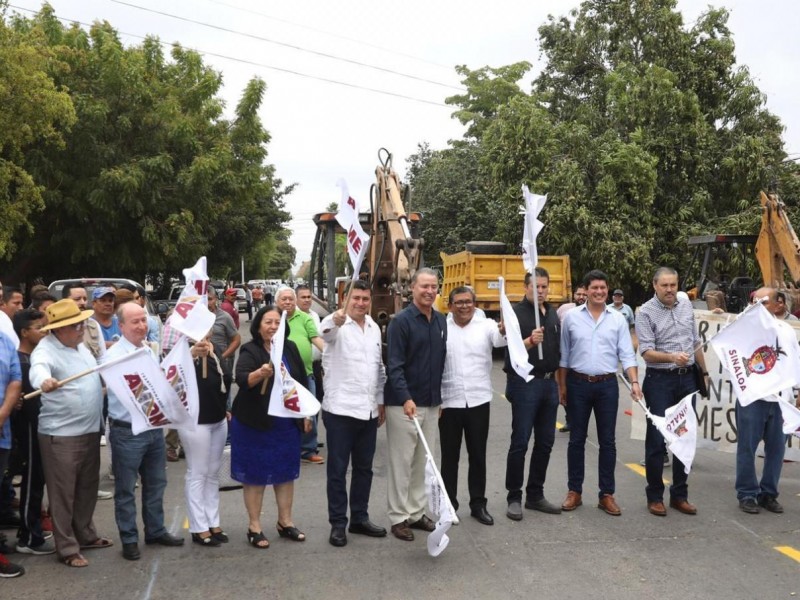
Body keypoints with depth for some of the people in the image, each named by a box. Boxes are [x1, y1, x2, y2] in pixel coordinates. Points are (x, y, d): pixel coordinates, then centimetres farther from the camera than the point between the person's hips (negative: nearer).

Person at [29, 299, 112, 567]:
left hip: (90, 430, 8)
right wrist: (44, 381, -59)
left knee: (87, 488, 19)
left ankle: (85, 534, 33)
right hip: (61, 435, -8)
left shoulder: (80, 345, 11)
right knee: (63, 493, 2)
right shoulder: (46, 350, -17)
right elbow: (38, 368, -40)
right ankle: (67, 548, 12)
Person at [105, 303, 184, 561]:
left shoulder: (150, 351, 9)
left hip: (154, 428, 7)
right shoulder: (113, 355, -13)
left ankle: (155, 530, 33)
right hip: (127, 432, -7)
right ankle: (129, 540, 20)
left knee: (156, 483, 18)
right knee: (126, 490, 7)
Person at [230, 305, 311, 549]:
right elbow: (241, 379, -30)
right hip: (255, 424, -5)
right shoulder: (250, 350, -12)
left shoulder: (290, 348, 2)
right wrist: (260, 373, -49)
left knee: (286, 472, 14)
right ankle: (254, 526, 18)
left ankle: (285, 522, 28)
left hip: (287, 423, 5)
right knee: (255, 474, 5)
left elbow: (302, 381, 11)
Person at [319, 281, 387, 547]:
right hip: (341, 409, -6)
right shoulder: (336, 324, -10)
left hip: (369, 410, 6)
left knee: (364, 468, 15)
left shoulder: (374, 327, 10)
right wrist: (334, 321, -59)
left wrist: (381, 401, 15)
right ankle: (338, 523, 16)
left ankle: (359, 518, 28)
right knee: (338, 469, 5)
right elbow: (325, 334, -36)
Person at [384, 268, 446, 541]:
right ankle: (398, 517, 13)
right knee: (401, 461, 2)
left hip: (431, 403, 6)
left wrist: (439, 398, 15)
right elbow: (394, 365, -16)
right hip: (403, 403, -6)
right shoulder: (401, 321, -11)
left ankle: (417, 512, 25)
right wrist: (405, 398, -25)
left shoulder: (441, 321, 9)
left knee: (423, 461, 13)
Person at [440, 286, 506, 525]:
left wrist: (505, 330, -44)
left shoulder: (486, 325, 0)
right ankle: (448, 504, 22)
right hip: (449, 402, -1)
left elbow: (500, 339, -21)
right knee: (449, 456, 10)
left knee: (478, 455, 10)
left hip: (478, 400, 1)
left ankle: (478, 504, 23)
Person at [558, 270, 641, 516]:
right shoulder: (571, 317, 0)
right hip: (579, 384, 0)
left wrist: (634, 382, -13)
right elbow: (564, 355, 5)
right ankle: (574, 491, 18)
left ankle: (606, 494, 16)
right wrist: (562, 386, 3)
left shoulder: (618, 319, 2)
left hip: (607, 385, 1)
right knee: (577, 439, 7)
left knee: (608, 441, 6)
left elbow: (627, 354, 0)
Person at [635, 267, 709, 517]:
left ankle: (679, 495, 22)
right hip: (660, 380, -5)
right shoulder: (645, 313, -9)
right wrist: (672, 357, -32)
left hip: (687, 379, 5)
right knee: (656, 439, 0)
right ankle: (655, 496, 13)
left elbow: (696, 343, 17)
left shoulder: (686, 306, 8)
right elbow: (647, 353, -16)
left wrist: (704, 372, 19)